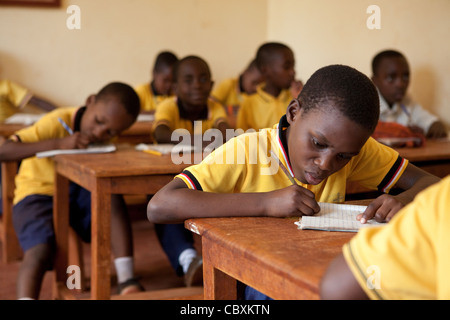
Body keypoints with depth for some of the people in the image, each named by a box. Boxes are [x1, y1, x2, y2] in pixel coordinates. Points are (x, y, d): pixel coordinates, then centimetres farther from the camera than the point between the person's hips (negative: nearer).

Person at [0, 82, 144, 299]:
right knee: (40, 251, -30)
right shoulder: (57, 122, -21)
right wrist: (58, 144, -38)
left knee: (113, 198, -26)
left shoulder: (108, 137, -1)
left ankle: (126, 279, -28)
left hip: (78, 194, 4)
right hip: (39, 193, -4)